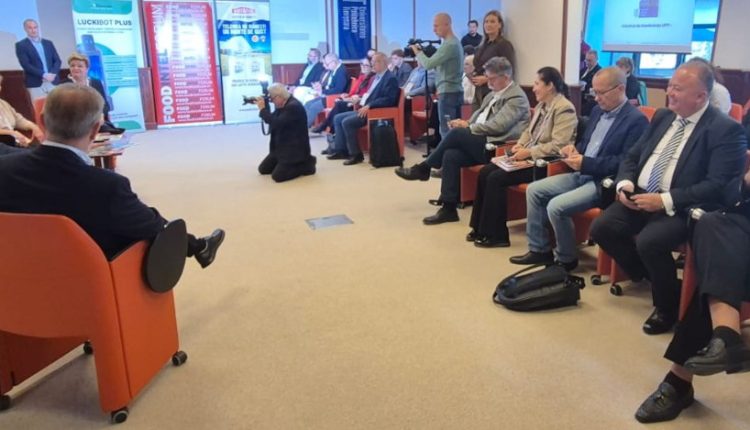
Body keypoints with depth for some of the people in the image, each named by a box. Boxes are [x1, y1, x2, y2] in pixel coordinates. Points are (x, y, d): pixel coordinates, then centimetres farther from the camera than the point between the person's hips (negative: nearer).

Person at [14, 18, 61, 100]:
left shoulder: (48, 43, 17)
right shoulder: (21, 45, 4)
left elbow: (57, 60, 10)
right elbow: (25, 64, -6)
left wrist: (53, 74, -9)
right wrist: (43, 75, -17)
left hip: (53, 82, 4)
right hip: (35, 84, -4)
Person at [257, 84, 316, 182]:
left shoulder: (293, 106, -23)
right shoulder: (283, 105, 8)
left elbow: (276, 123, -30)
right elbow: (271, 120, 13)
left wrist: (263, 109, -21)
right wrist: (264, 108, -2)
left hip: (295, 149, -10)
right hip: (282, 147, 10)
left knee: (277, 176, -17)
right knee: (263, 169, 11)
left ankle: (306, 164, -1)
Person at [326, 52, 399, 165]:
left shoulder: (390, 79, -11)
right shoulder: (375, 77, 19)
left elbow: (389, 100, -22)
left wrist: (368, 106, -25)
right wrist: (362, 103, 7)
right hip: (365, 109, 10)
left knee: (347, 122, -25)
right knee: (338, 118, 5)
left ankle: (356, 154, -16)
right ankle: (341, 150, 5)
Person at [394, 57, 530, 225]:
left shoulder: (517, 97, -9)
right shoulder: (494, 93, 18)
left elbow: (497, 126, -20)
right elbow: (479, 114, 22)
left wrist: (467, 127, -13)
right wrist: (466, 123, -1)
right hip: (480, 143, 8)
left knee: (457, 133, -24)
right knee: (451, 155, -19)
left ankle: (423, 168, -6)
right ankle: (449, 208, -16)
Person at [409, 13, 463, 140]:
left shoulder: (449, 44, -15)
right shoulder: (453, 42, 17)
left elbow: (429, 64, -20)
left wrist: (418, 52, -3)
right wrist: (423, 51, 8)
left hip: (448, 92, -10)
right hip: (454, 91, 10)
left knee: (447, 130, -7)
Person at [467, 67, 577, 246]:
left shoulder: (564, 109, -15)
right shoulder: (542, 105, 13)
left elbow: (558, 145, -23)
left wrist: (529, 152, -21)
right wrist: (520, 145, 2)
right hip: (530, 156, 10)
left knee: (496, 178, -21)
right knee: (485, 172, -4)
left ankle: (496, 235, -10)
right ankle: (481, 227, 3)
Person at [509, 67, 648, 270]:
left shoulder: (636, 120, -13)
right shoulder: (598, 110, 12)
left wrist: (586, 163, -23)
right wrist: (575, 150, -1)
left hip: (604, 181, -9)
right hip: (581, 174, 9)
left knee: (556, 206, -25)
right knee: (534, 190, -1)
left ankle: (566, 259, -2)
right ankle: (540, 250, 7)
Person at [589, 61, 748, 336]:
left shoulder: (725, 130, -10)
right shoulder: (662, 117, 11)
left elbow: (718, 186, -18)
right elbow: (632, 157, 15)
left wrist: (665, 200, -24)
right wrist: (625, 184, -6)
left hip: (680, 208, -6)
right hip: (639, 196, 7)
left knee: (649, 241, -31)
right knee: (601, 228, -14)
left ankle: (667, 306, -3)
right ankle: (644, 273, 14)